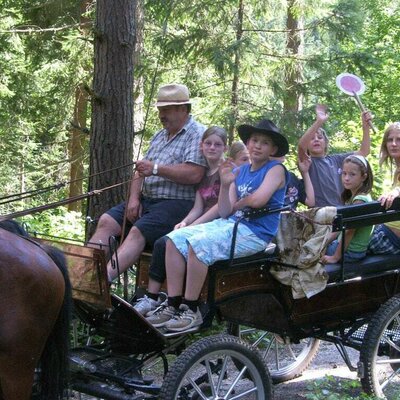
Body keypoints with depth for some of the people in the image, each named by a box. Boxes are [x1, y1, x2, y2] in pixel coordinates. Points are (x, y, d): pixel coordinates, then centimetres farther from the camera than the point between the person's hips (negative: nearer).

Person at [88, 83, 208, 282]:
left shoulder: (198, 134, -5)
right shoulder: (159, 136, 23)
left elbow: (194, 175, -19)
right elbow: (142, 170, 17)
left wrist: (156, 169, -19)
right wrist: (134, 197, -1)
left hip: (177, 203, -8)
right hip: (146, 200, 8)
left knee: (138, 231, -29)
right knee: (107, 221, -10)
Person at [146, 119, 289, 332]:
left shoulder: (276, 169, -1)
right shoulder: (239, 171, 17)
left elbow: (259, 199, -19)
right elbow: (224, 212, 8)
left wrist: (235, 205, 0)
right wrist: (225, 185, -8)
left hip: (255, 232, -8)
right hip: (230, 223, 8)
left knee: (198, 243, -28)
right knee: (175, 239, -6)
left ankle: (191, 310, -20)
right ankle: (173, 305, -8)